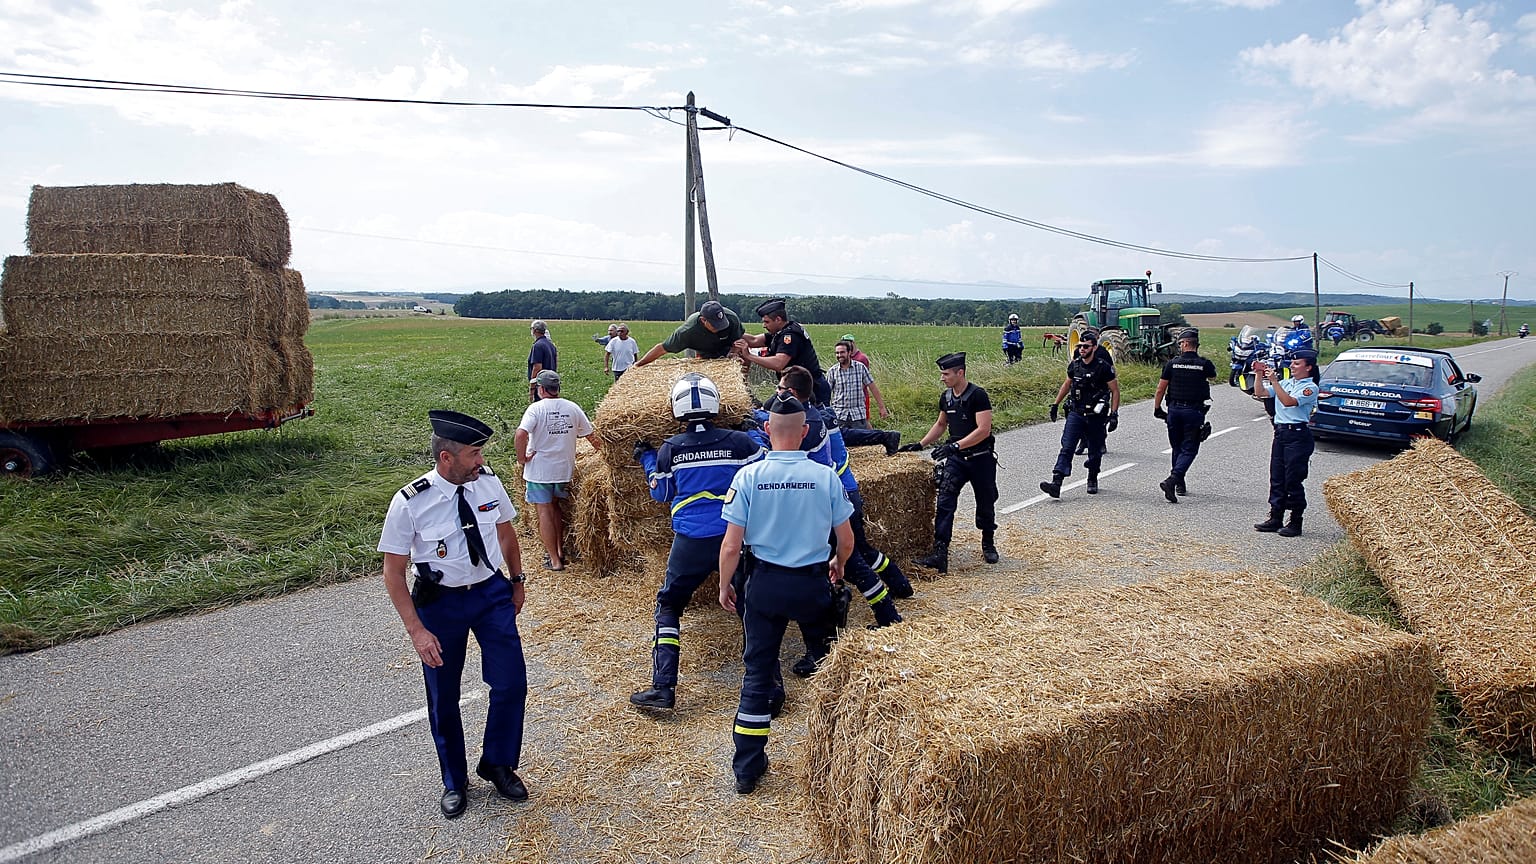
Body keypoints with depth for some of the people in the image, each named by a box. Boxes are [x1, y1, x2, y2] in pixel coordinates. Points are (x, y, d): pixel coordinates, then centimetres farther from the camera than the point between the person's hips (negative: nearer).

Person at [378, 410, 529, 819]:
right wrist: (416, 629, -17)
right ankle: (454, 780, 35)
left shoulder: (489, 482, -11)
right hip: (440, 602, -2)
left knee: (512, 684, 1)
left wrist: (516, 581, 15)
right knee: (443, 698, 11)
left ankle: (498, 765, 28)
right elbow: (393, 573, -13)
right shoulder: (410, 503, -21)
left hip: (493, 593, 3)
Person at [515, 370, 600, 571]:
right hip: (564, 468, 4)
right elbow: (591, 435, 8)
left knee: (544, 511, 4)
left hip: (539, 469, -4)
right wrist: (600, 449, 27)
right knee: (555, 506, 23)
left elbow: (520, 435, -26)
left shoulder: (536, 408, -12)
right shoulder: (572, 408, 1)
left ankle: (554, 560, 6)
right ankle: (560, 550, 26)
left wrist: (521, 458, -11)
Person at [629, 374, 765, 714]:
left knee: (669, 606, 13)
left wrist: (647, 460, 29)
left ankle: (663, 689, 4)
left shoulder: (670, 449, 0)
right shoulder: (740, 441, -3)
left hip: (690, 541, 0)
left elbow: (661, 494, 13)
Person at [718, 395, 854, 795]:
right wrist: (837, 566, 21)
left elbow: (731, 546, -11)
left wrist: (724, 584, 7)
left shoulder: (748, 476, -11)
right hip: (814, 583, 0)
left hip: (766, 583, 0)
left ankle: (747, 769, 16)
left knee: (757, 673, 11)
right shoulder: (826, 477, -9)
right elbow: (846, 541, -1)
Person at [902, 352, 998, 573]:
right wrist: (920, 445, 12)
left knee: (985, 504, 11)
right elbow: (940, 425, 22)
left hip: (981, 459, -5)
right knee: (945, 502, -12)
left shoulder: (978, 396, -15)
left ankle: (988, 544, 36)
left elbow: (984, 430, -22)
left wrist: (955, 446, -28)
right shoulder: (946, 397, 7)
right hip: (956, 459, 5)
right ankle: (939, 553, -18)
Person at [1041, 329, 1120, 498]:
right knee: (1067, 448, -10)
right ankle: (1056, 483, -19)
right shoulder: (1074, 365, 4)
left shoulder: (1103, 367, -9)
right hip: (1076, 413, 3)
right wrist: (1056, 404, 19)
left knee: (1095, 451, 10)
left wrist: (1114, 414, -11)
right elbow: (1067, 384, 21)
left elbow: (1115, 390, -4)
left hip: (1096, 416, -3)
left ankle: (1092, 480, 33)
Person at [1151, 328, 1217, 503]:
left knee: (1177, 448, 16)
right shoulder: (1204, 364, -4)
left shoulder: (1172, 363, -3)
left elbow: (1160, 389, 0)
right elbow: (1213, 377, 21)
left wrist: (1157, 409, 12)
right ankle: (1172, 480, -20)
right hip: (1194, 411, -2)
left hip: (1174, 410, 2)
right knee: (1189, 449, 0)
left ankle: (1180, 484, 24)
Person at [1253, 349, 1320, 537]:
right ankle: (1275, 518, 16)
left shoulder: (1310, 388, -7)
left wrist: (1273, 380, -24)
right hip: (1280, 432, 7)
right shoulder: (1285, 383, 13)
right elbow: (1260, 393, 9)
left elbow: (1289, 402, -22)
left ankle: (1295, 522, 6)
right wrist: (1259, 375, -4)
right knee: (1277, 478, 9)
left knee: (1293, 480, -3)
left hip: (1298, 435, -7)